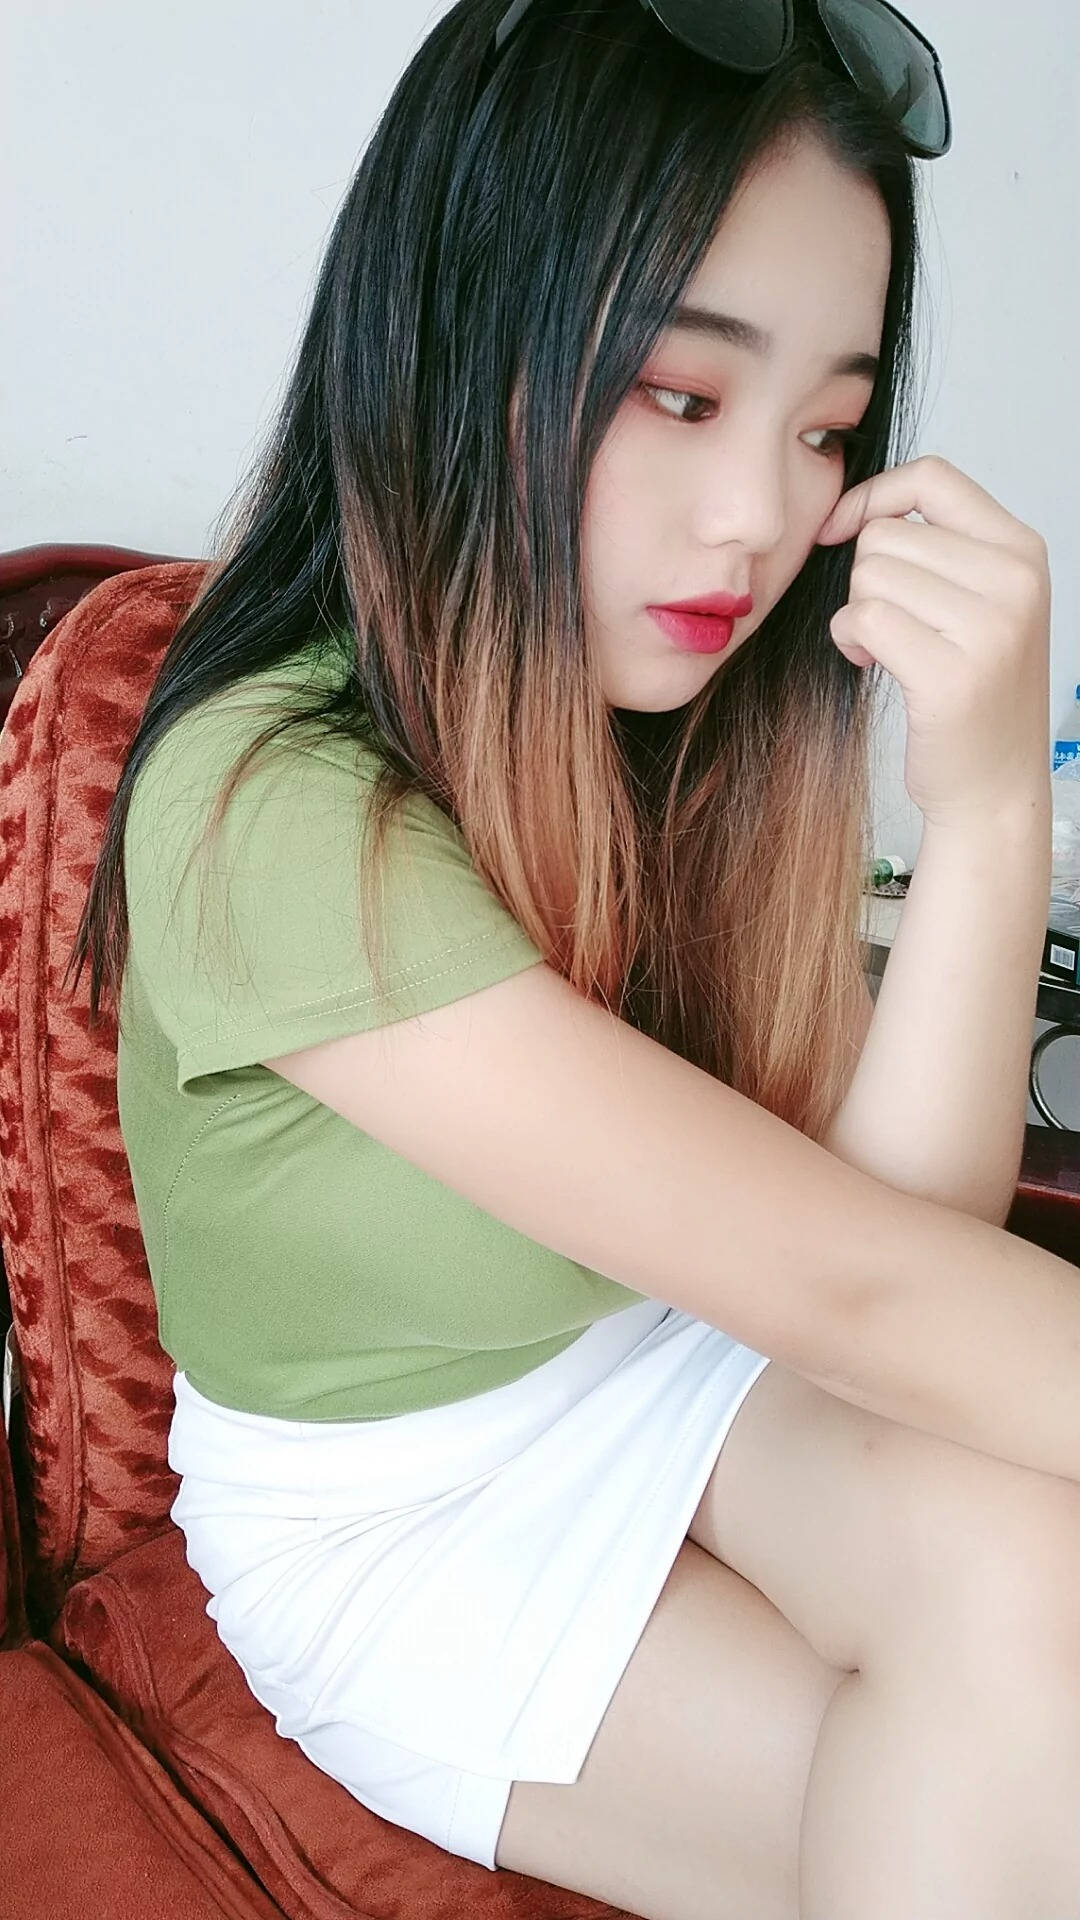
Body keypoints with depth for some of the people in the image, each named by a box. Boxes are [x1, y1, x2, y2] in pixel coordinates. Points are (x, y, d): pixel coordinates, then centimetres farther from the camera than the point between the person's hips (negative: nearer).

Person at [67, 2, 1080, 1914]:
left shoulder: (695, 710, -8)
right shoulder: (274, 802, -29)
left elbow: (900, 1228, -15)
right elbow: (838, 1279, -31)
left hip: (670, 1369, 5)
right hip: (394, 1514, -4)